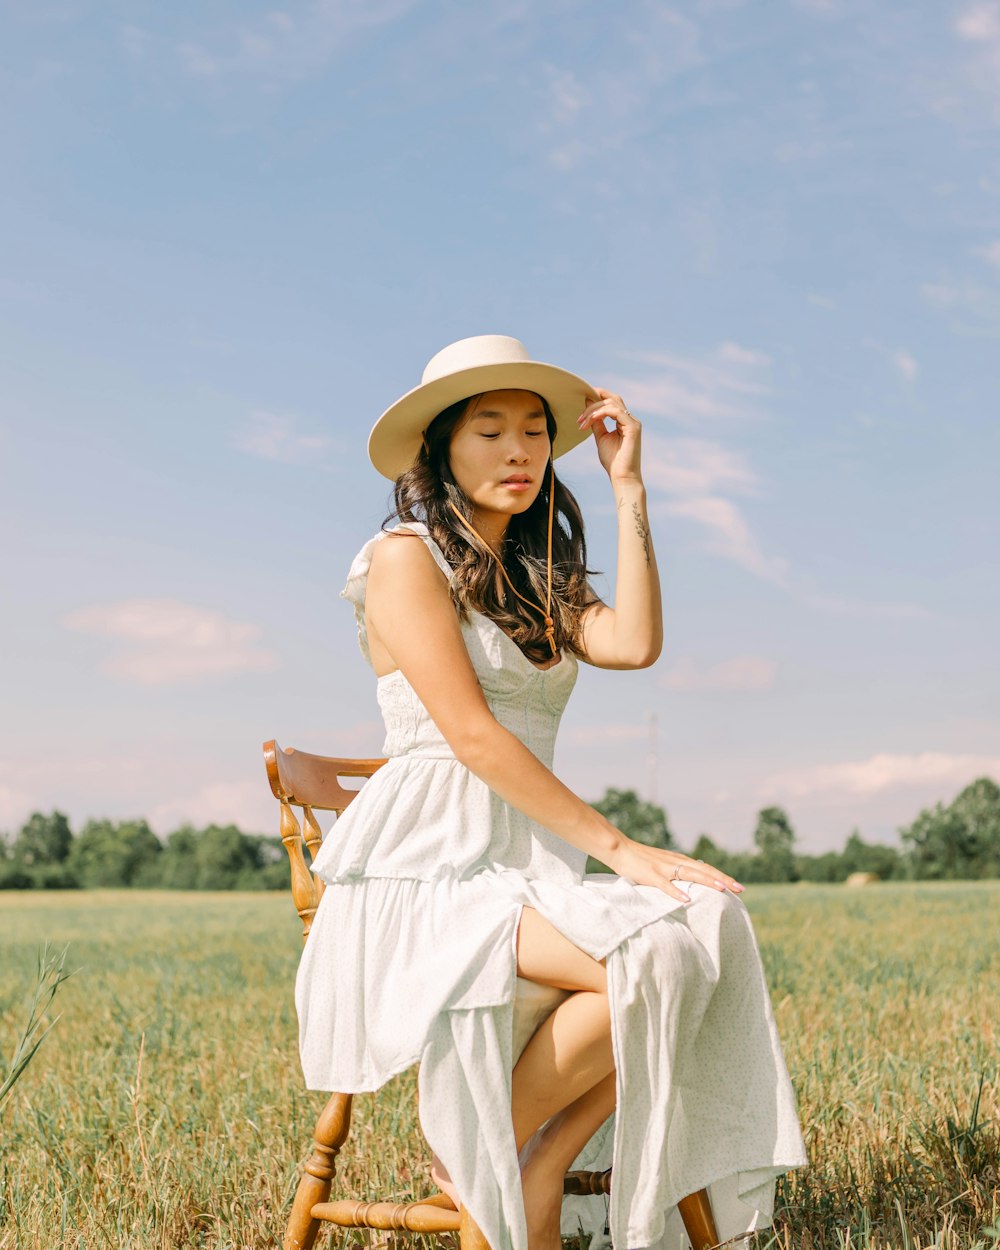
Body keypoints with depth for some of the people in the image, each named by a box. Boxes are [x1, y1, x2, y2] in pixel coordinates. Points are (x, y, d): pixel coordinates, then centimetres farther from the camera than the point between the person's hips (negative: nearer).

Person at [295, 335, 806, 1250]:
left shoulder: (538, 580, 20)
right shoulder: (407, 557, -1)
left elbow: (633, 644, -2)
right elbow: (470, 734, -12)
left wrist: (627, 486, 3)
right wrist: (616, 847, -16)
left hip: (527, 870, 7)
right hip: (426, 873, -7)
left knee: (709, 932, -21)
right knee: (652, 957, -29)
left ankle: (531, 1176, -12)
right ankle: (470, 1155, -9)